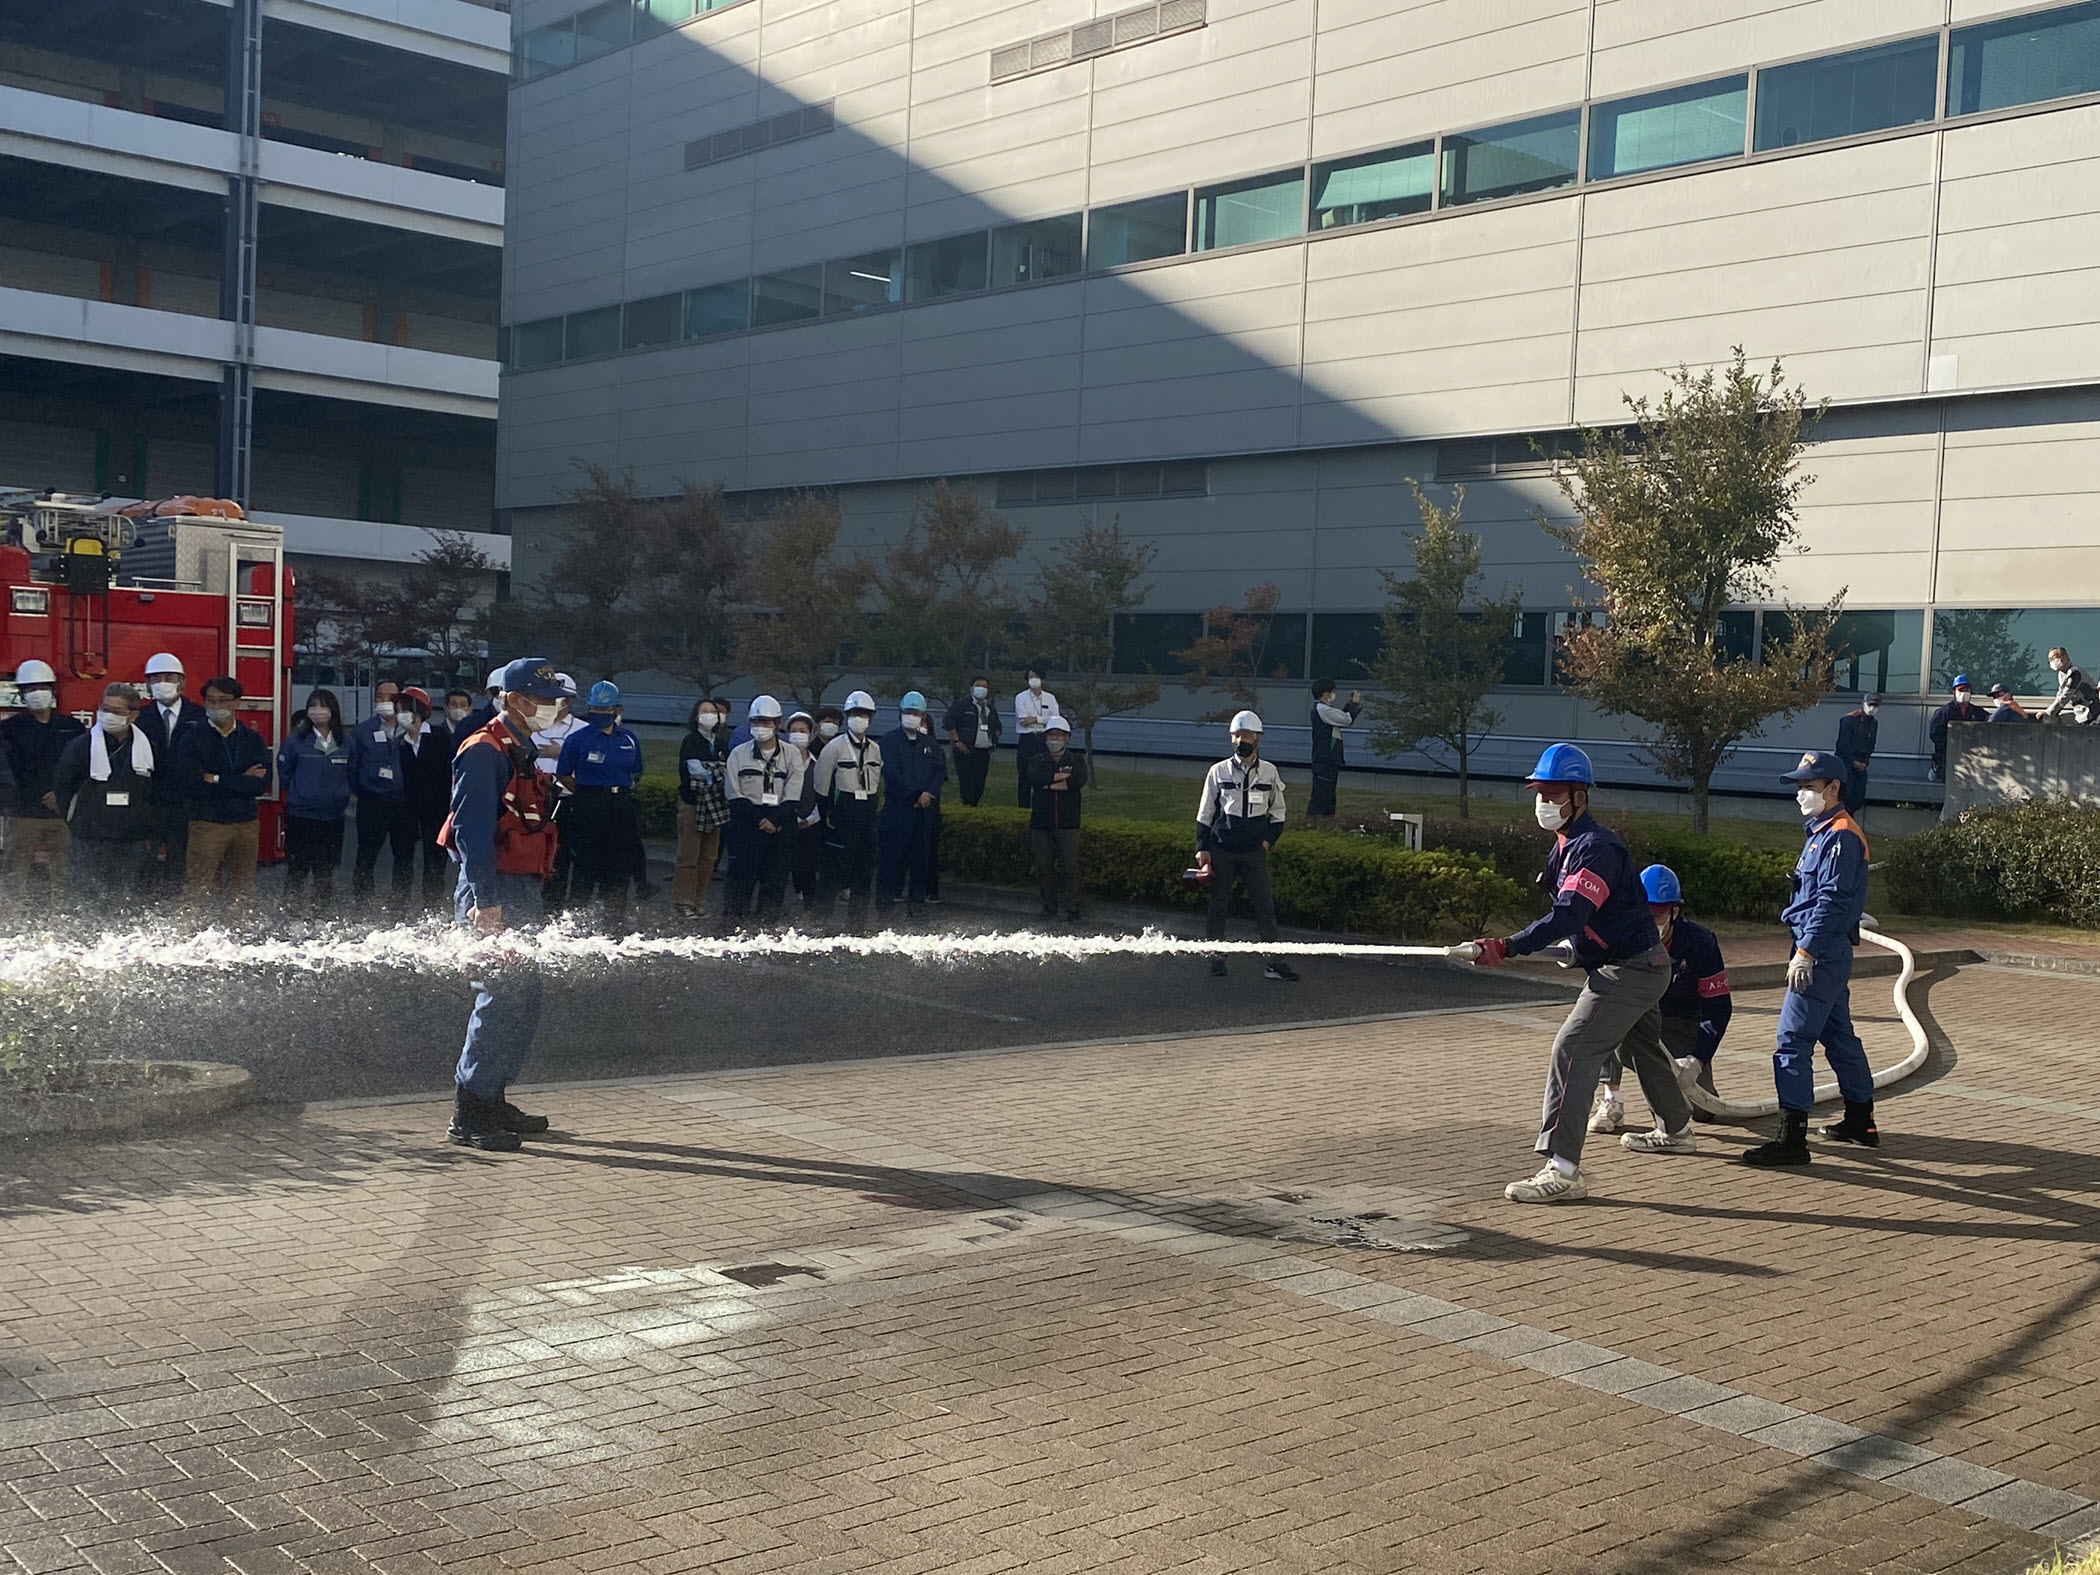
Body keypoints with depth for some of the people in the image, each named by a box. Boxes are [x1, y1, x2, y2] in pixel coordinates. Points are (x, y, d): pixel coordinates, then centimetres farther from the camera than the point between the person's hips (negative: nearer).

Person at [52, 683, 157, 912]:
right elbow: (61, 785, 6)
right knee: (90, 904, -5)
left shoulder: (147, 747, 5)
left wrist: (149, 831, 11)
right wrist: (75, 820, 5)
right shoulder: (81, 745, -2)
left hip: (132, 842, 2)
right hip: (90, 843, -2)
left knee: (125, 905, 5)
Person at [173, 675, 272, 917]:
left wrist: (217, 779, -9)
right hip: (207, 823, -3)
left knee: (243, 891, 7)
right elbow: (192, 783, -12)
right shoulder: (191, 737, 2)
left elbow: (262, 783, -5)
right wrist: (241, 781, -8)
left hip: (245, 822, 3)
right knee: (196, 890, -9)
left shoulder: (252, 739, 9)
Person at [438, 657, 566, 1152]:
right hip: (492, 892, -10)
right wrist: (485, 901, -25)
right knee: (500, 996, -11)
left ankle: (493, 1100, 23)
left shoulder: (524, 752, 18)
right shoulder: (485, 752, -13)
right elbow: (472, 830, -20)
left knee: (522, 996, 13)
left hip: (520, 891, 10)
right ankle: (469, 1116, -5)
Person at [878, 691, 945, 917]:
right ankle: (885, 899, 1)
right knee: (892, 855, -6)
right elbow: (892, 771, -8)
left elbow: (941, 770, 8)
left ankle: (916, 901, 9)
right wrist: (914, 794, -13)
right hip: (898, 806, -4)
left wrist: (929, 793, -10)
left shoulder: (931, 743, 17)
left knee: (921, 856, 4)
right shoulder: (890, 739, 2)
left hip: (926, 808, 4)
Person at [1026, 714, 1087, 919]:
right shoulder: (1038, 761, 14)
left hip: (1068, 823, -2)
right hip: (1041, 823, 2)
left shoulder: (1077, 760, 10)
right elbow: (1033, 777, -10)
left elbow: (1080, 779, -12)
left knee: (1071, 867, -8)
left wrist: (1050, 784, -9)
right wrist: (1064, 776, -10)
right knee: (1044, 868, 3)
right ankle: (1049, 908, 11)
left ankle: (1074, 907, -4)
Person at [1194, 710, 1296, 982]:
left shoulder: (1270, 772, 5)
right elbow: (1205, 813, 6)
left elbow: (1277, 811, 16)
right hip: (1221, 851, 0)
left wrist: (1269, 839, 3)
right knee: (1218, 905, 5)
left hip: (1255, 852, 0)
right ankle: (1215, 958, 14)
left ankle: (1273, 962, -4)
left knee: (1264, 905, -5)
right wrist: (1202, 848, 1)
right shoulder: (1219, 771, 2)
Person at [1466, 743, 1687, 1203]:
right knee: (1643, 1044, 29)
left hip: (1631, 970, -11)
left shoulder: (1595, 847, -24)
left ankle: (1562, 1169, -23)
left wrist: (1506, 947, -44)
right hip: (1639, 964, 11)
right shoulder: (1567, 844, 9)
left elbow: (1568, 918, -37)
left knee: (1573, 1049, -19)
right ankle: (1675, 1130, 52)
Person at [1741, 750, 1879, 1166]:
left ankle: (1792, 1138, -14)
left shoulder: (1840, 836, -15)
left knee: (1793, 1040, -13)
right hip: (1828, 954, 11)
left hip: (1823, 953, -11)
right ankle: (1860, 1122, 31)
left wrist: (1805, 953, -26)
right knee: (1839, 1036, 19)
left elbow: (1831, 901, -22)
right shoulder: (1821, 831, 17)